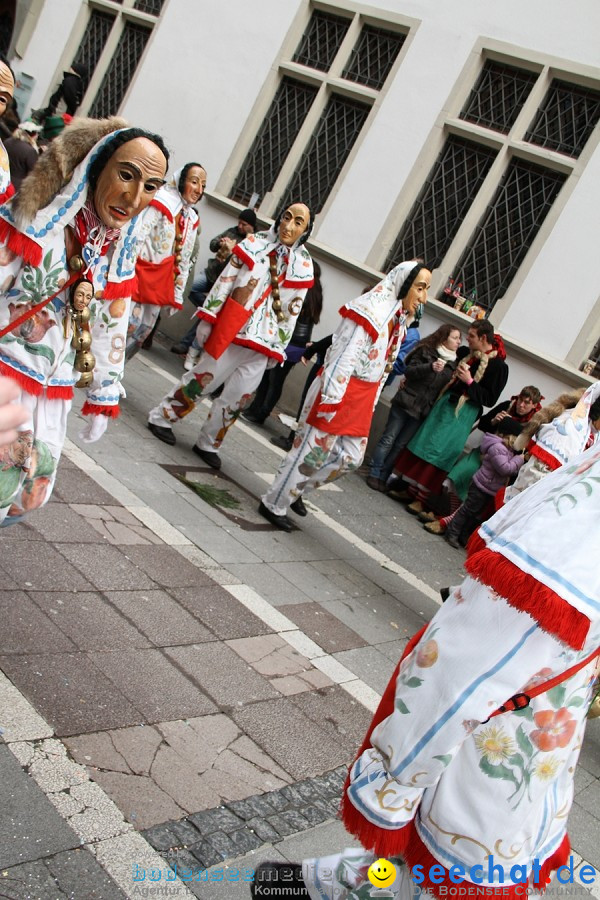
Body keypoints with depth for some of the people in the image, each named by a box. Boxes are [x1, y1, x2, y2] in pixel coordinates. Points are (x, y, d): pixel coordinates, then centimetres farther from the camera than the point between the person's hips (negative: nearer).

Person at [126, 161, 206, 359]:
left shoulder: (191, 219, 12)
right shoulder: (162, 202, -10)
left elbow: (184, 260, 17)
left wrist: (177, 294, 17)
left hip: (162, 279, 7)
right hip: (141, 272, -7)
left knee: (145, 328, 10)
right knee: (130, 323, -12)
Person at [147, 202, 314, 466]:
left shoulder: (303, 266, 4)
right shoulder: (254, 244, -1)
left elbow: (291, 312, 8)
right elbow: (224, 282, -2)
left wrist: (278, 347, 8)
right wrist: (207, 320, -5)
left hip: (263, 343, 3)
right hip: (230, 332, -2)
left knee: (239, 397, 5)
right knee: (204, 378, 5)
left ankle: (208, 444, 22)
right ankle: (161, 418, 24)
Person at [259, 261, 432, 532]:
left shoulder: (398, 321, 10)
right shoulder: (370, 313, -18)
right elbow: (342, 360, -21)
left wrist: (370, 404, 16)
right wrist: (330, 402, -21)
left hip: (361, 399, 9)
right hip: (340, 393, -9)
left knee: (351, 458, 15)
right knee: (312, 451, 0)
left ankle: (295, 489, 31)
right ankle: (274, 504, 16)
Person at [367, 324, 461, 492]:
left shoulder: (454, 363, 9)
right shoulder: (427, 351, -3)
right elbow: (408, 370, -12)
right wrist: (430, 367, -25)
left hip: (422, 411, 4)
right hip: (405, 403, -3)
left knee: (401, 445, 6)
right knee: (388, 439, 1)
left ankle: (383, 476, 13)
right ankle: (374, 473, 9)